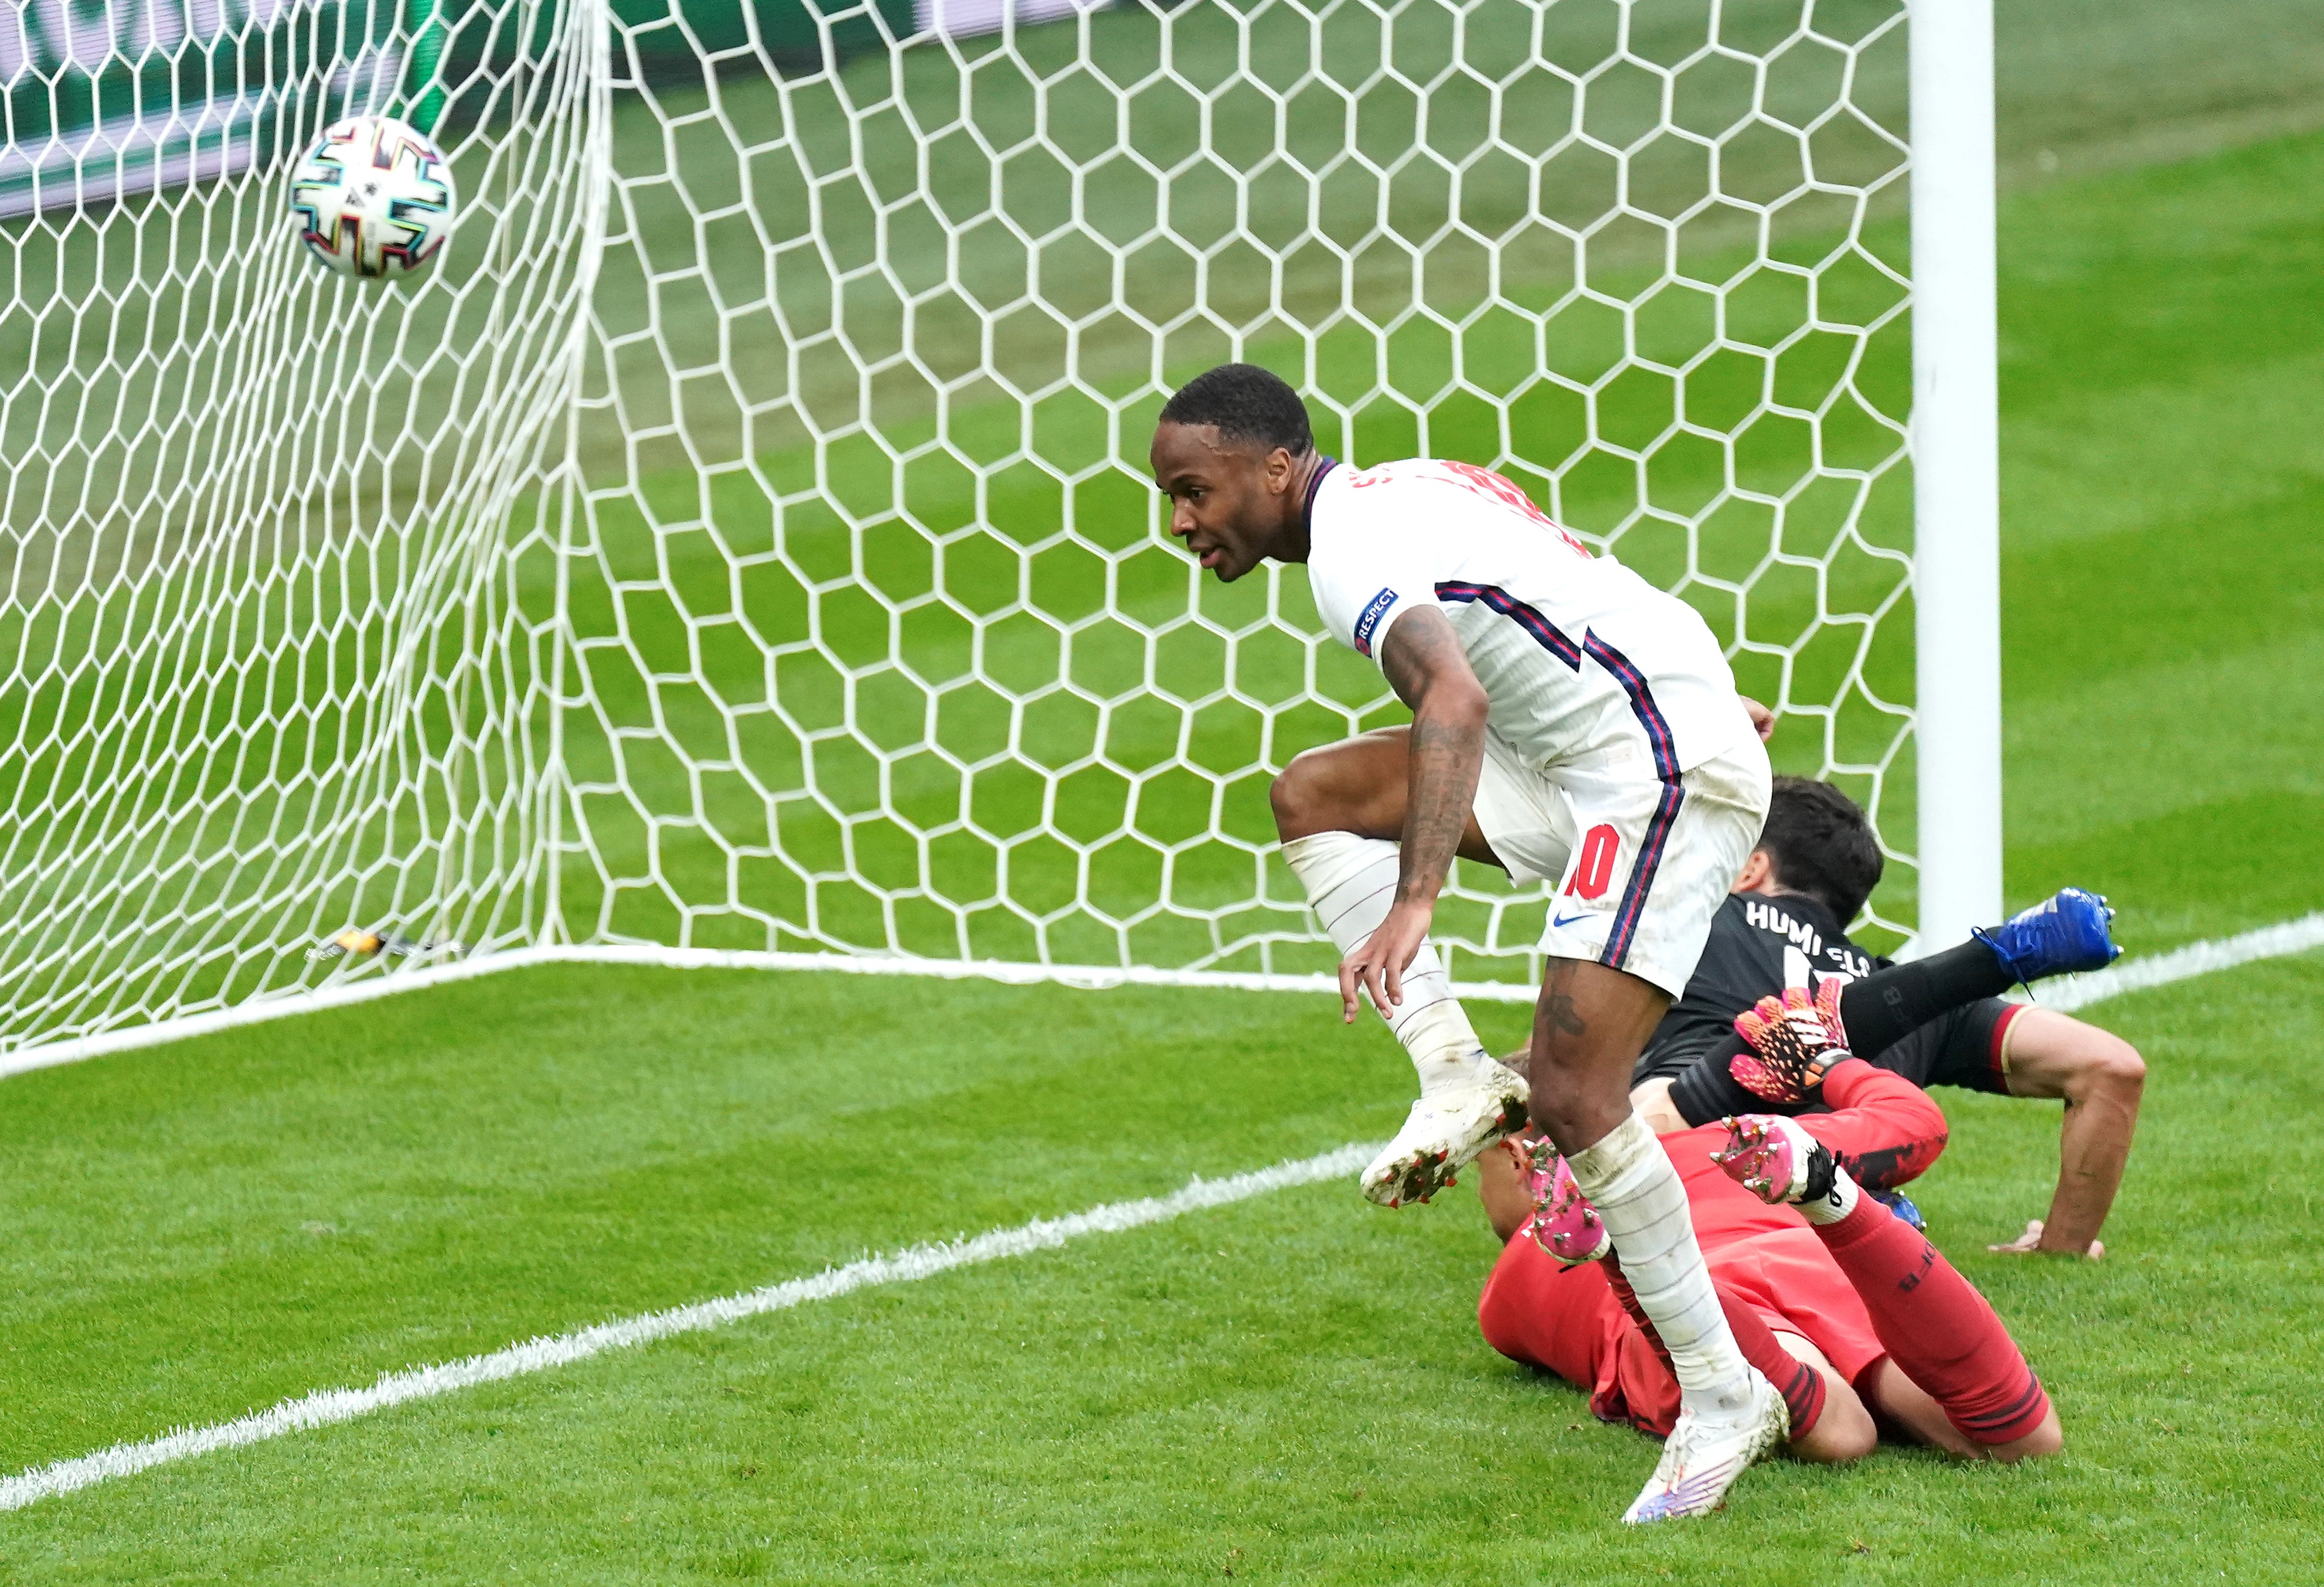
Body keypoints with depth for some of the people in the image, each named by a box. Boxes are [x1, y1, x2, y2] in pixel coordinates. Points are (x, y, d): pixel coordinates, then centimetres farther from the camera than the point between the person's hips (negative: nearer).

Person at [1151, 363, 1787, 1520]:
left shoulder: (1349, 550, -17)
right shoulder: (1402, 493, 15)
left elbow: (1456, 699, -35)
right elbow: (1572, 579, 28)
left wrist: (1414, 902, -46)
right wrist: (1697, 689, 41)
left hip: (1661, 771, -11)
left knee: (1571, 1095, -15)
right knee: (1314, 796, 8)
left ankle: (1721, 1396, -7)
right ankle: (1456, 1077, -1)